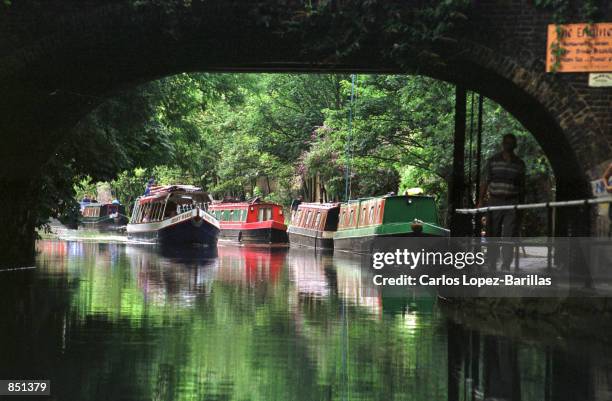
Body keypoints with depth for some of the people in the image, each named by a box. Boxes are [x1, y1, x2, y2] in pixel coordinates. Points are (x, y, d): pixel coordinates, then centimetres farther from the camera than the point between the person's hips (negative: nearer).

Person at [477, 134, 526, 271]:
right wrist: (481, 201, -4)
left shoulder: (519, 164, 9)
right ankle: (491, 266, 10)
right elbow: (486, 182, 4)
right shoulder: (493, 160, 6)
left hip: (512, 203, 0)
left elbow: (522, 187, 13)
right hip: (495, 202, 0)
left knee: (509, 236, -7)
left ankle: (506, 266, -6)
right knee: (493, 235, 3)